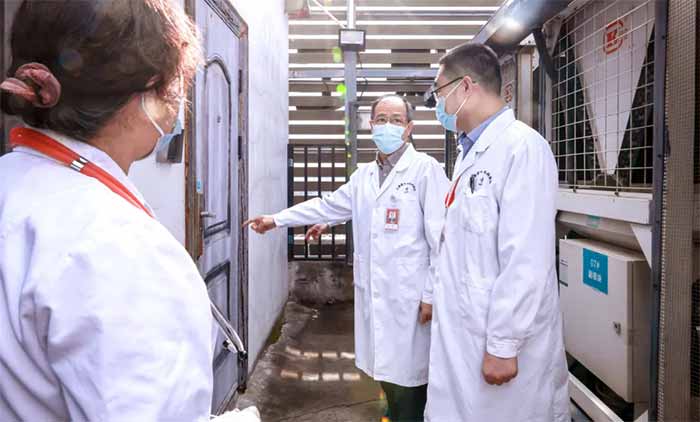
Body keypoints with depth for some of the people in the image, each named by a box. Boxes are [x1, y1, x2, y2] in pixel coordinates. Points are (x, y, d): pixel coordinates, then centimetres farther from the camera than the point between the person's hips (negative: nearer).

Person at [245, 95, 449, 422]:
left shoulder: (426, 169, -6)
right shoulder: (363, 175, 15)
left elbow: (439, 237, -9)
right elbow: (328, 206, 24)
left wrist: (432, 294, -10)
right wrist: (277, 219, 25)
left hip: (408, 296, -6)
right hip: (372, 294, 6)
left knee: (406, 379, 1)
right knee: (385, 371, 15)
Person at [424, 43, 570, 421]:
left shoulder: (523, 148, -15)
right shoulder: (469, 152, 13)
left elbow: (527, 260, -20)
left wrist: (503, 344, -19)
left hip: (500, 338, -8)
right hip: (461, 333, 8)